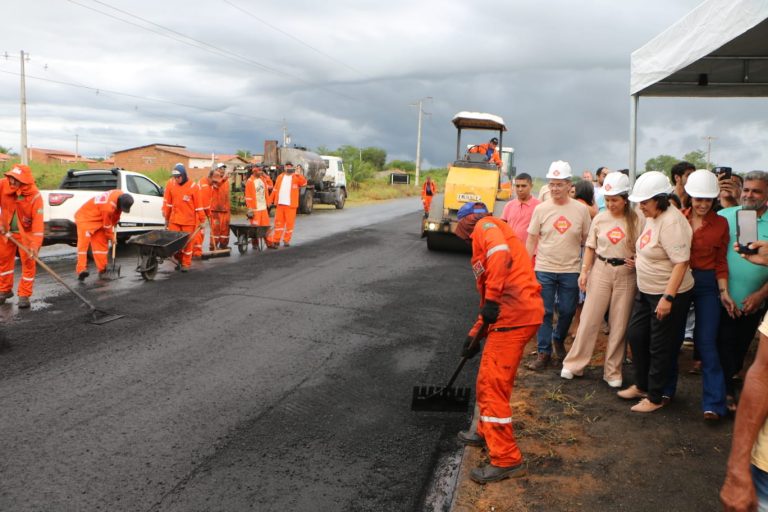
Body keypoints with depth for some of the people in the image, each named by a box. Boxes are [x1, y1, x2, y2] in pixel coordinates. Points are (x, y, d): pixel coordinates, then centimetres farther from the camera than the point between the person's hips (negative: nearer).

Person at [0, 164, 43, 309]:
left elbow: (38, 221, -30)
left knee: (28, 263, -5)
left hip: (26, 232, -4)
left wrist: (35, 245, -35)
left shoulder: (35, 196, -28)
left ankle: (24, 295, 5)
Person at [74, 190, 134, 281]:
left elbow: (116, 212, 10)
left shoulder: (121, 196, -13)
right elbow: (107, 225, -19)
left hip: (99, 219, 9)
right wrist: (112, 237, -5)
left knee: (102, 244, 10)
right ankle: (81, 270, -29)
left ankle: (102, 270, 17)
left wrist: (115, 224, 19)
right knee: (84, 242, -21)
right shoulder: (108, 207, -35)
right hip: (86, 218, -9)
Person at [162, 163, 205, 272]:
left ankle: (186, 263, 13)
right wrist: (166, 218, 13)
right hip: (174, 219, 3)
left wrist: (201, 220, -2)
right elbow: (167, 202, 9)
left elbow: (198, 204, -4)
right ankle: (179, 259, 26)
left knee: (187, 242, 2)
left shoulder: (193, 186, -9)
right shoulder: (171, 184, 0)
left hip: (189, 220, -3)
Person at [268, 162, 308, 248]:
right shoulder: (280, 177, 12)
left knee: (290, 223, 2)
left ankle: (286, 241, 12)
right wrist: (270, 201, 7)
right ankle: (276, 240, 15)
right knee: (278, 222, 9)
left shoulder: (296, 177, 1)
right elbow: (275, 190, 12)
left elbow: (304, 183, -17)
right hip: (280, 204, 3)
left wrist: (298, 175, -32)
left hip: (291, 205, -3)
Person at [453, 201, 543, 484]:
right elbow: (487, 293, 30)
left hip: (515, 314, -10)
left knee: (493, 385, -5)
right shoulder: (487, 237, 29)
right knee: (488, 379, 23)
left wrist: (492, 299, -25)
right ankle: (487, 433, 41)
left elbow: (501, 254, -23)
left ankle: (507, 460, 4)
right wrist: (475, 334, 31)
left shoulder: (486, 226, 1)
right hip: (512, 312, 10)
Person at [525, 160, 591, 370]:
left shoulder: (581, 209, -1)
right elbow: (531, 239, 3)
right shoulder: (541, 209, -1)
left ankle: (558, 339, 38)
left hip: (571, 270, 0)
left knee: (567, 311, 10)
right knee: (544, 312, 4)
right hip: (544, 269, 0)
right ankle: (543, 352, 15)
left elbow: (587, 240, 5)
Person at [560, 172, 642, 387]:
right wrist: (584, 271, 0)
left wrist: (636, 262, -20)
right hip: (601, 271, 1)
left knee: (619, 325, 7)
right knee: (589, 319, 4)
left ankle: (613, 371, 20)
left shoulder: (636, 220, -5)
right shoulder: (600, 218, 2)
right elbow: (591, 247, 7)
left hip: (626, 275, -1)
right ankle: (574, 364, 15)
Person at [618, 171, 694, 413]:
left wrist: (668, 297, -28)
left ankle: (655, 398, 20)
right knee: (636, 336, 16)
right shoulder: (652, 217, 5)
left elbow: (681, 262, -26)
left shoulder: (671, 222, -23)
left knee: (660, 347, 4)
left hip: (669, 294, -9)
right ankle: (641, 385, 34)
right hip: (646, 291, 9)